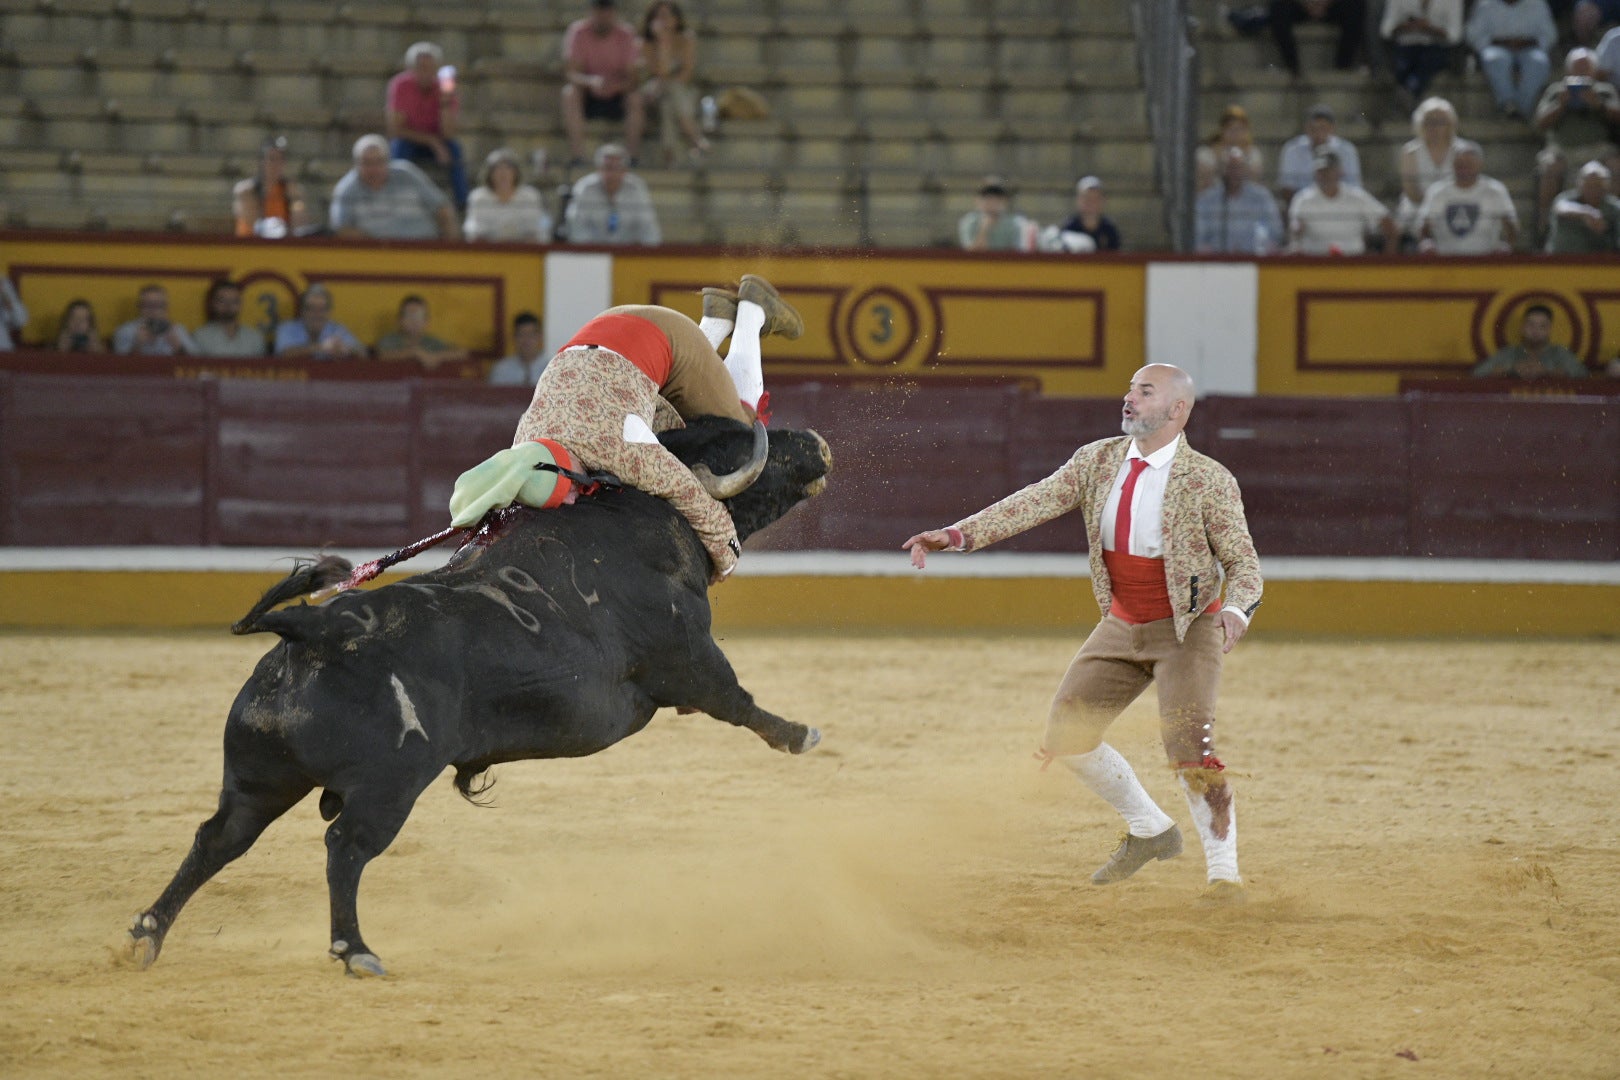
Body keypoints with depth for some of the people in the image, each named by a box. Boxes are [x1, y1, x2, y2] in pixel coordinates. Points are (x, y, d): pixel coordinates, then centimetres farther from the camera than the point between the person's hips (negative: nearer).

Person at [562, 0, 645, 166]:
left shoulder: (626, 34, -11)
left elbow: (632, 78, -16)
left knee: (636, 98, -31)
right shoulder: (578, 32, -12)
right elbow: (570, 73, -19)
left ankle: (633, 157, -27)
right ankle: (577, 156, -35)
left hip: (617, 95, 0)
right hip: (588, 94, 0)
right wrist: (591, 81, -42)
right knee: (570, 93, -32)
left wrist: (615, 86, -39)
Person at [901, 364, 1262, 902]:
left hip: (1187, 630, -6)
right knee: (1065, 736, 3)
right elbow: (1035, 504, -8)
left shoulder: (1209, 480, -14)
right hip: (1122, 629, 6)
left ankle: (1224, 872, -8)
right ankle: (1150, 832, 20)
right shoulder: (1098, 460, -1)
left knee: (1188, 745, -21)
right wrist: (958, 534, -19)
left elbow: (1243, 562, -12)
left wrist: (1236, 610, -34)